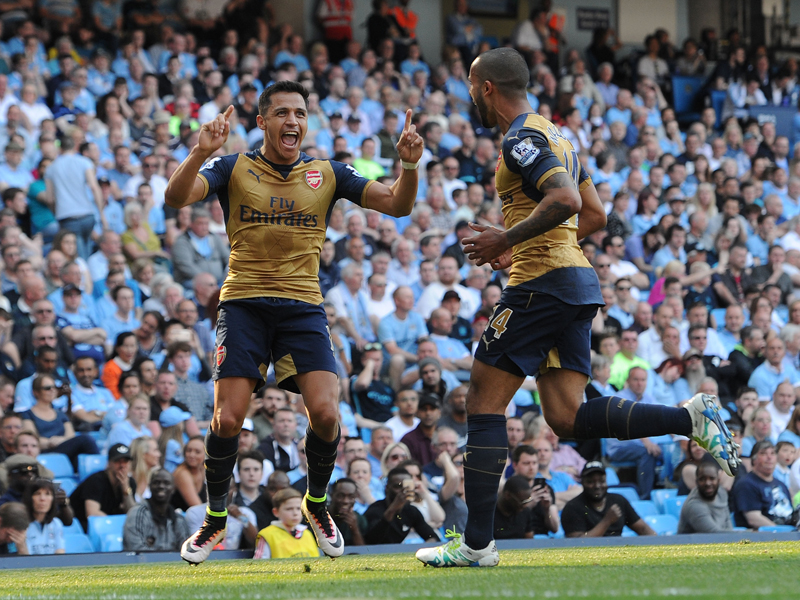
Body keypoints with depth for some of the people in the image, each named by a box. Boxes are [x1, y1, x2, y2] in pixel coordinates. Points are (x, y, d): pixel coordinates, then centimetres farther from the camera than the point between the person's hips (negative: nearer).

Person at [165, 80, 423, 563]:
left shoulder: (327, 174, 7)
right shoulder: (234, 169, 2)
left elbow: (397, 205, 2)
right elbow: (176, 198, -13)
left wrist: (409, 165, -18)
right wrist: (200, 153, -32)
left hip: (303, 306, 1)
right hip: (243, 302, -1)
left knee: (325, 413, -14)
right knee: (228, 419, -12)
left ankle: (316, 505, 14)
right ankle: (215, 519, 11)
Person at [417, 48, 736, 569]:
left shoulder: (522, 139, -10)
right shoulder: (557, 136, 20)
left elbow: (565, 201, -25)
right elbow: (595, 215, 24)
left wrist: (507, 239, -16)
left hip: (542, 286, -9)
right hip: (578, 282, 9)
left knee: (484, 404, -3)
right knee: (568, 419, 4)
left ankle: (477, 544, -4)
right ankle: (692, 418, -8)